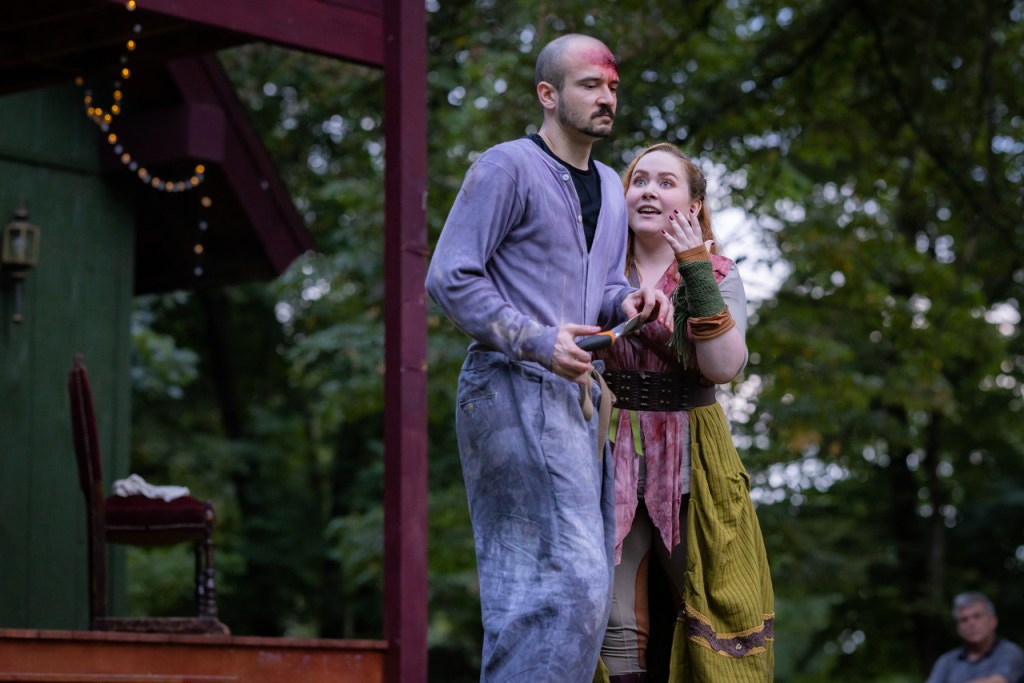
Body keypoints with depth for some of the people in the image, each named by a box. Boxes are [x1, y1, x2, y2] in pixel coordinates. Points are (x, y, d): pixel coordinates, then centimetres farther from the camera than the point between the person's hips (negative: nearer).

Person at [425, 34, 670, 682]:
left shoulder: (609, 188, 19)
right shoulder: (507, 167, -6)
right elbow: (449, 277, -11)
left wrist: (630, 302, -1)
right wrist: (536, 341, -19)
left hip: (578, 398, 9)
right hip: (514, 389, -9)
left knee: (582, 588, 8)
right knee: (565, 579, -18)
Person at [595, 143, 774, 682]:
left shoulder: (718, 276, 5)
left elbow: (724, 366, -13)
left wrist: (694, 271, -17)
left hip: (690, 464, 0)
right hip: (611, 461, 0)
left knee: (713, 618, 0)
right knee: (617, 629, -5)